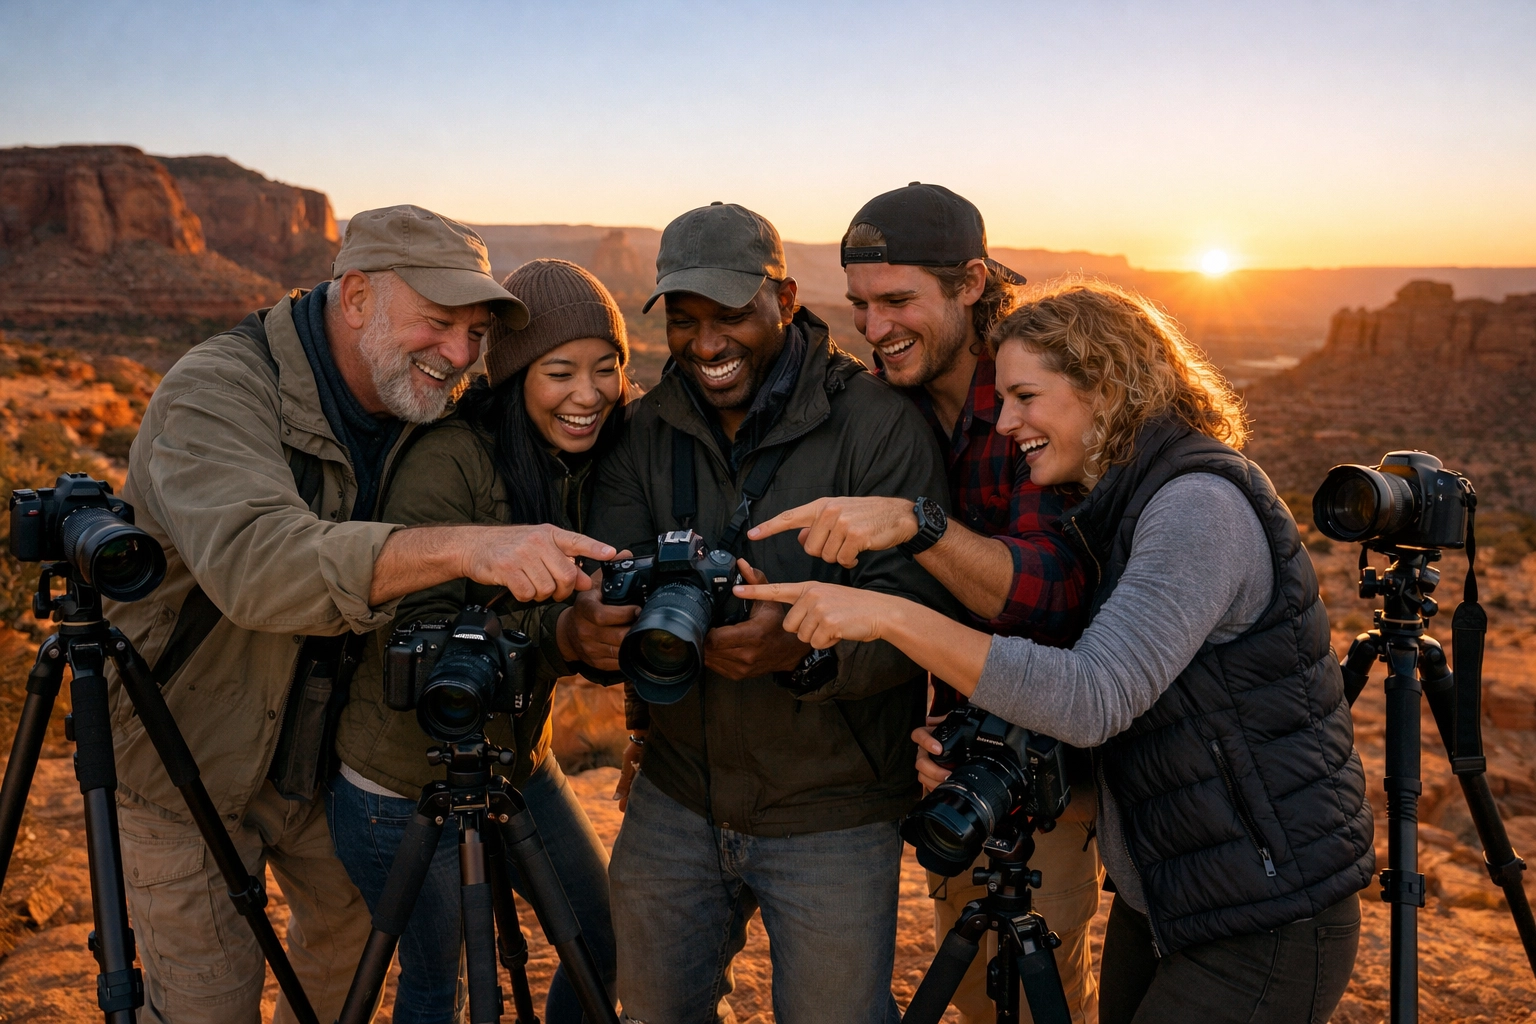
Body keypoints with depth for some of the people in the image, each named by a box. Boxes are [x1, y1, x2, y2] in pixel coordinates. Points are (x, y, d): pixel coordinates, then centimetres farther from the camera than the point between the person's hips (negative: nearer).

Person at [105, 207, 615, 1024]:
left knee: (356, 953, 21)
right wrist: (461, 546, -57)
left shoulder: (422, 410, -5)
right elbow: (253, 560, -45)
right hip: (187, 767, -5)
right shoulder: (216, 391, -26)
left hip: (328, 749, 6)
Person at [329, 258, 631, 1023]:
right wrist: (558, 631, -41)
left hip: (517, 761, 7)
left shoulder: (587, 461, -3)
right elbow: (420, 637, -27)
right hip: (403, 787, -6)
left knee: (609, 940, 18)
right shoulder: (447, 461, -23)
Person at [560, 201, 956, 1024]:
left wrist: (801, 647, -40)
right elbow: (603, 575, -8)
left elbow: (915, 613, -21)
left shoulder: (878, 423, -15)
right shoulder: (647, 430, 0)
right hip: (676, 800, 5)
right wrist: (585, 626, -32)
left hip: (831, 817, -4)